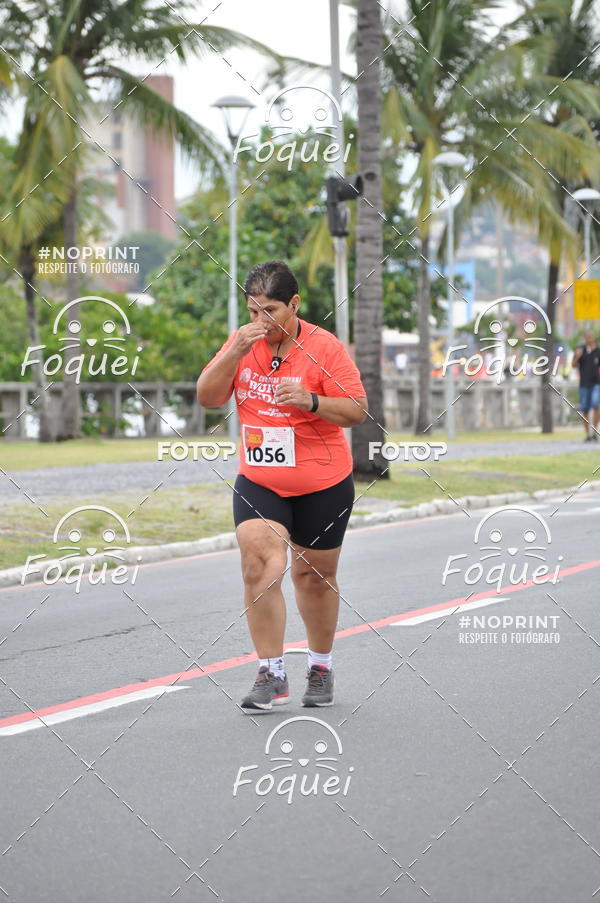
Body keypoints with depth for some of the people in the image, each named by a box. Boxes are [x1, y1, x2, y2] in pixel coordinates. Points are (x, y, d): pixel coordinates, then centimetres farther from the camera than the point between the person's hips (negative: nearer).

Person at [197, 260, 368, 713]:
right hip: (258, 483, 2)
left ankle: (321, 667, 32)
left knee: (314, 575, 11)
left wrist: (311, 401, -27)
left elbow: (357, 410, -10)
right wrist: (235, 353, -16)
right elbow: (207, 397, -2)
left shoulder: (325, 347, -10)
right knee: (259, 566, -17)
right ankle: (271, 675, -11)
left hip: (322, 486, -2)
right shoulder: (243, 342, 1)